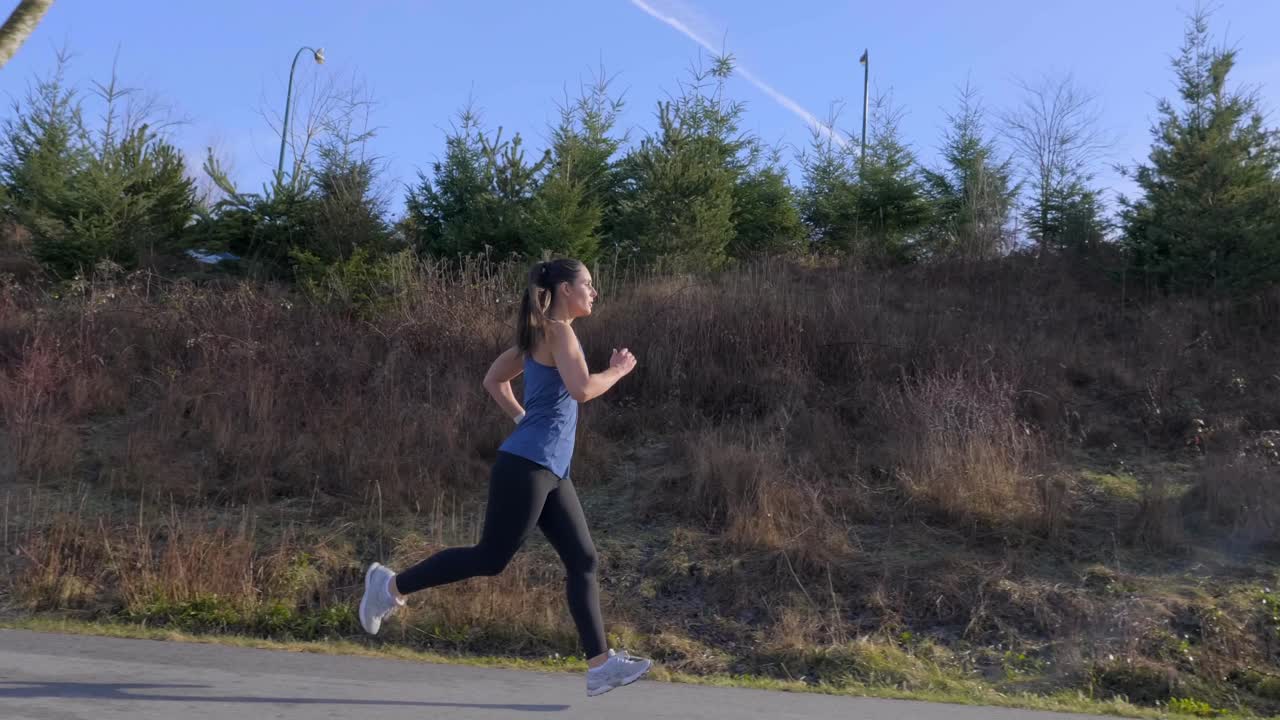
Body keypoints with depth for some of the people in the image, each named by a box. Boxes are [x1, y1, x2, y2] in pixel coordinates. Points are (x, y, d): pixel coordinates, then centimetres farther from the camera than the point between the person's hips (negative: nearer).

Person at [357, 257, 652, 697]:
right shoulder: (557, 331, -10)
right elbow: (582, 389, -25)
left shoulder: (541, 337, 18)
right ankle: (392, 586, 13)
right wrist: (618, 370, -8)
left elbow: (494, 379, 24)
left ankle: (600, 665, 7)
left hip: (550, 470, 10)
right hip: (527, 466, -10)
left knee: (582, 560, 5)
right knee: (491, 558, -2)